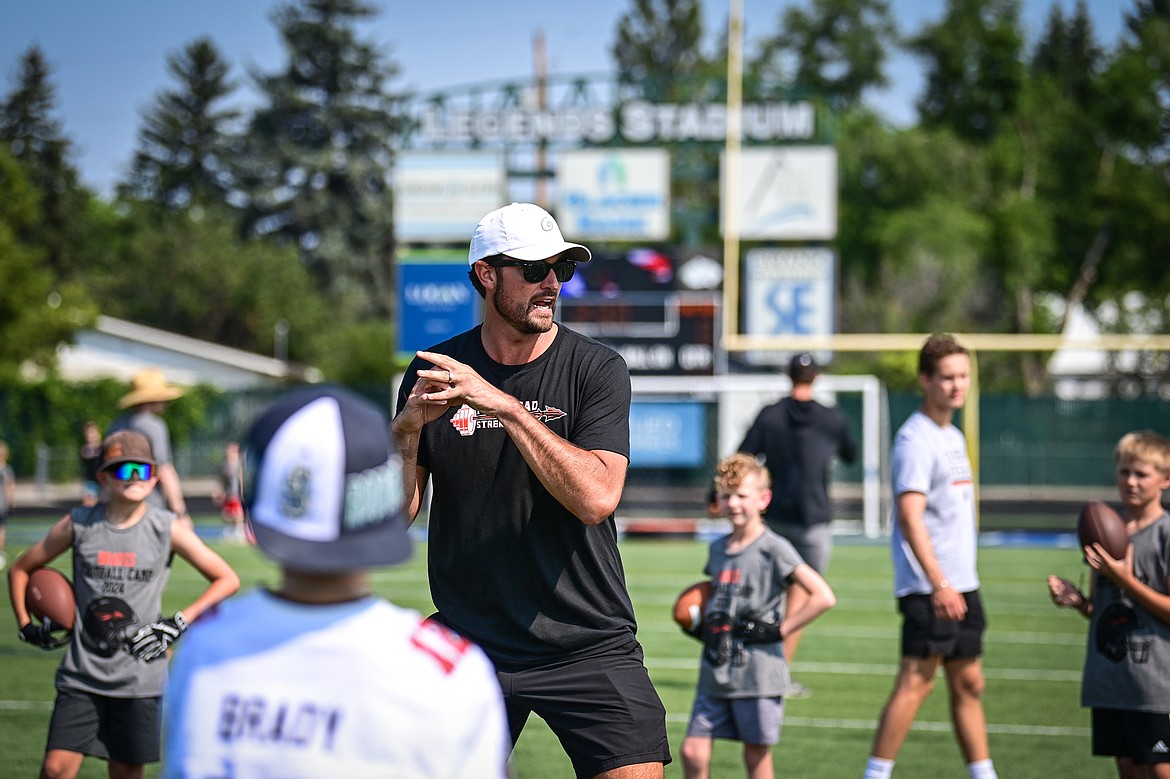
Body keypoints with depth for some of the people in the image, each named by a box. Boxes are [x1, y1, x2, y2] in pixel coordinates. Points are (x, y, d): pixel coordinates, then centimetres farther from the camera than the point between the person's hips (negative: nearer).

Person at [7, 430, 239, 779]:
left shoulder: (167, 530, -1)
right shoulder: (78, 525, 1)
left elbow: (227, 580, 3)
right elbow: (21, 570, 15)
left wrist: (178, 623, -6)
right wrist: (26, 625, 3)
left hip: (139, 680, 0)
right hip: (82, 676, 0)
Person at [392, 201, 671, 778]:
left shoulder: (596, 369, -3)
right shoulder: (434, 373, 3)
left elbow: (595, 497, -17)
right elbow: (396, 513, 0)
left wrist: (506, 406, -23)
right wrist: (407, 428, -18)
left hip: (589, 640, -1)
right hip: (469, 644, 1)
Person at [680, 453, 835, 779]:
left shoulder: (774, 549, -10)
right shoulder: (718, 548, 11)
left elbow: (823, 596, -17)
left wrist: (778, 630, -16)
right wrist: (703, 624, 11)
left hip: (758, 675, -6)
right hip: (715, 672, 6)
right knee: (693, 751, 0)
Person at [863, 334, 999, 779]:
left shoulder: (953, 437, 17)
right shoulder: (915, 440, -13)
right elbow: (910, 518, -21)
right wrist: (939, 583, -26)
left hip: (960, 584, 9)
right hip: (929, 587, -9)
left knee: (968, 684, 12)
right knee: (915, 681, -9)